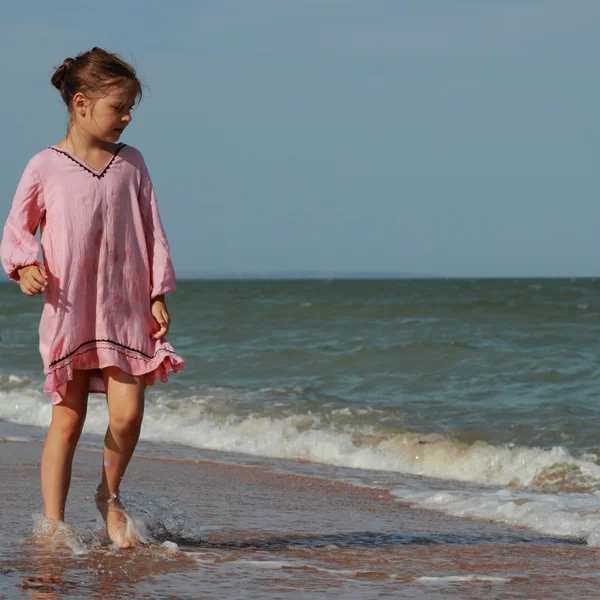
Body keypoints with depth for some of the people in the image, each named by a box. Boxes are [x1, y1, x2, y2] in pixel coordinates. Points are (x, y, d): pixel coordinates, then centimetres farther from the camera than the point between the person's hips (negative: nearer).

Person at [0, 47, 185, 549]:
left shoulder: (131, 164, 7)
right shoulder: (45, 167, -1)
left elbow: (152, 231, 11)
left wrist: (158, 295, 5)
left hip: (124, 309, 2)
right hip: (67, 309, -2)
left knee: (127, 413, -10)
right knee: (68, 418, -1)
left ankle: (110, 496, 17)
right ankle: (53, 523, 7)